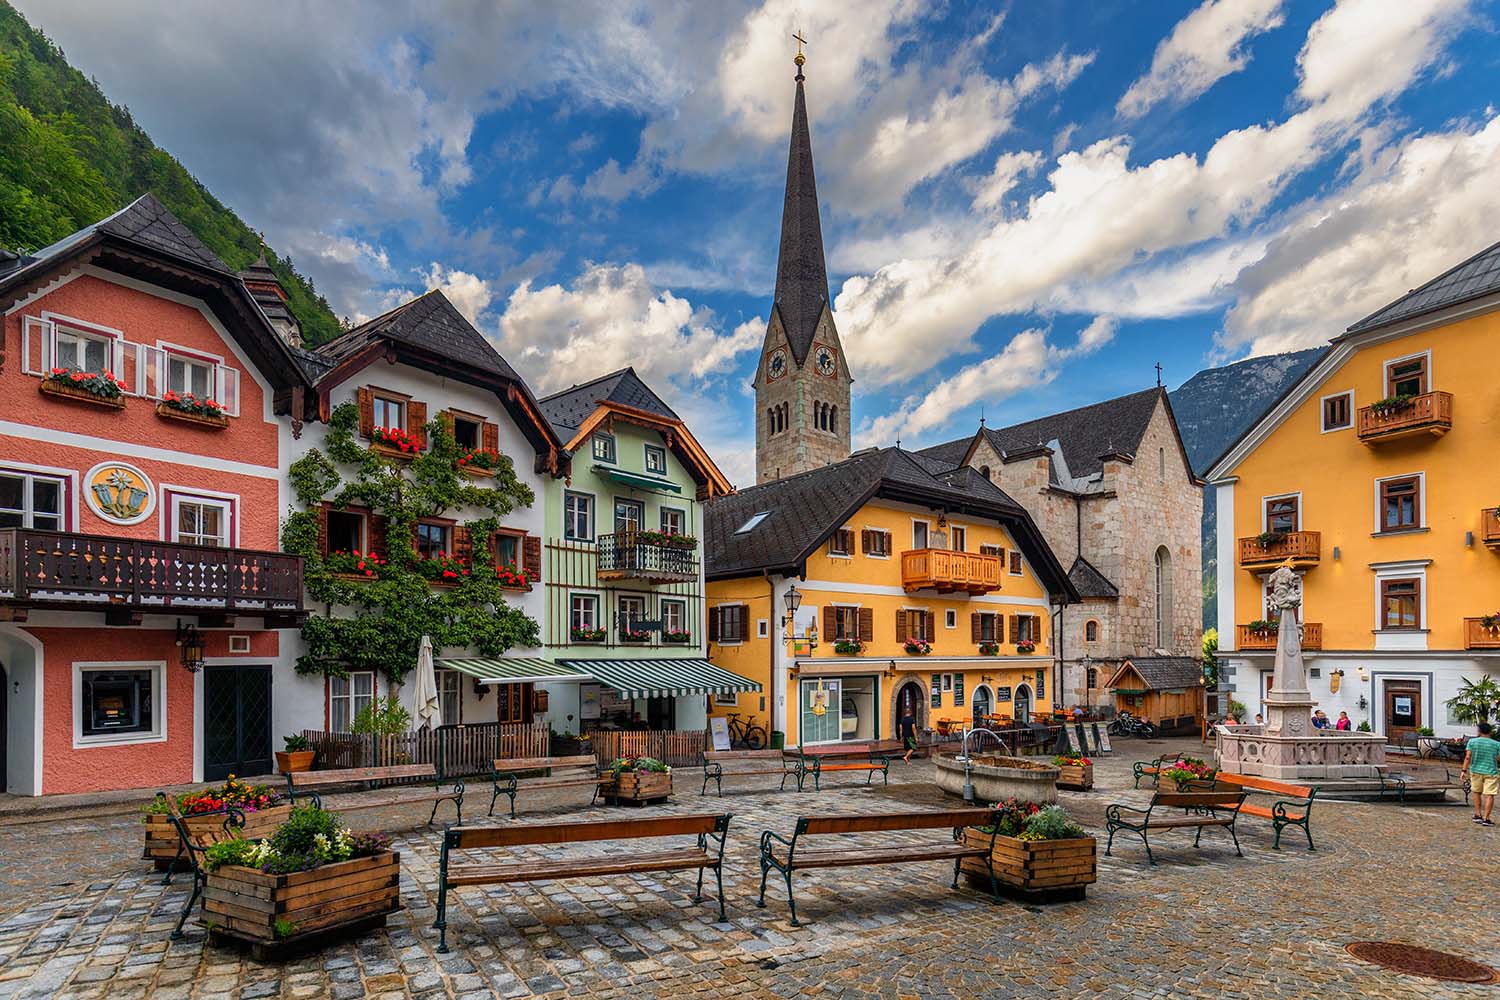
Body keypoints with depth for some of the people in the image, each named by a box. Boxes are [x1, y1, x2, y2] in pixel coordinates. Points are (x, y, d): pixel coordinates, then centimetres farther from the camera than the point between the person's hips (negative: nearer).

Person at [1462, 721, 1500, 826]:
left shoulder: (1472, 742, -3)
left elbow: (1467, 757, -7)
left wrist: (1464, 770, -4)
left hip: (1476, 771, 1)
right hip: (1491, 772, -1)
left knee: (1477, 792, 17)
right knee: (1489, 795, 1)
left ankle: (1478, 815, 20)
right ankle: (1486, 818, -3)